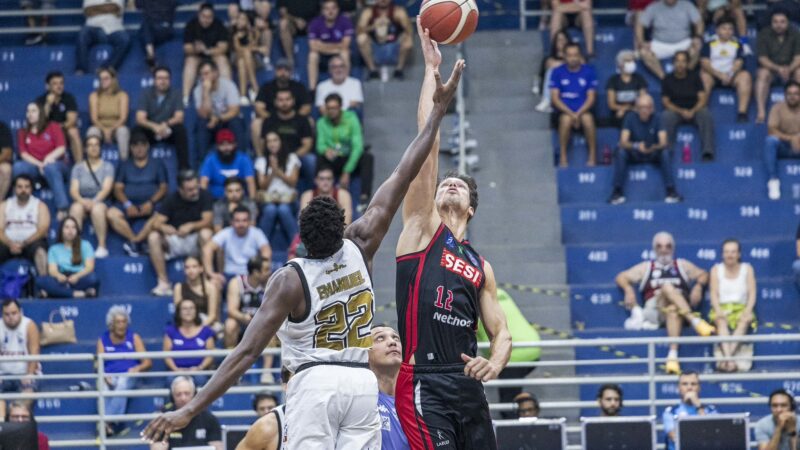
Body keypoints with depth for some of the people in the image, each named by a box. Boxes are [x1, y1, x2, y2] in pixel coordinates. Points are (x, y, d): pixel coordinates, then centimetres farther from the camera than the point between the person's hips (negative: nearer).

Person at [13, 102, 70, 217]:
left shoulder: (53, 127, 6)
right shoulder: (23, 133, 11)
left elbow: (61, 148, -4)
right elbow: (23, 153, 0)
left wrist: (50, 157, -24)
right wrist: (38, 164, -16)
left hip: (55, 164, -2)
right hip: (33, 166, 2)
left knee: (51, 168, -39)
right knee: (18, 166, -30)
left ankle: (63, 209, -44)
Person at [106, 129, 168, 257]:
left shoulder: (157, 164, 17)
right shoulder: (124, 166, 20)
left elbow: (163, 188, 8)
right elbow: (118, 189, 10)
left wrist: (151, 203, -11)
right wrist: (127, 204, -9)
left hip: (150, 204, -1)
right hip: (129, 205, 2)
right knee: (112, 213, -31)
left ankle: (135, 241, -37)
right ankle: (134, 240, -34)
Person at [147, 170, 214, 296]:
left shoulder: (204, 196, -8)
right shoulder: (171, 199, -6)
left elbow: (207, 222, -17)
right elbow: (156, 223, -12)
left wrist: (191, 226, -37)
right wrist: (163, 227, -36)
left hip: (195, 241, -1)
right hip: (174, 241, 1)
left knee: (206, 233, -34)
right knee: (153, 237, -26)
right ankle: (163, 282, -26)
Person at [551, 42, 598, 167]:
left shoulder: (589, 71, 3)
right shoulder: (557, 72, 3)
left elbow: (591, 97, 0)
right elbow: (555, 98, -1)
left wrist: (579, 114, -16)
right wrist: (570, 113, -15)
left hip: (583, 110, 0)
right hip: (564, 110, 0)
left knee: (588, 119, -34)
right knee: (566, 119, -35)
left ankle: (592, 156, -24)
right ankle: (563, 157, -25)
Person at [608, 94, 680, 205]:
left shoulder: (656, 119, -8)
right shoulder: (630, 118, -8)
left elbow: (663, 143, -18)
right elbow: (623, 142, -18)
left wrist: (653, 147, -42)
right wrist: (636, 146, -40)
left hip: (653, 154, 0)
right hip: (634, 155, 0)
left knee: (665, 152, -31)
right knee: (620, 151, -30)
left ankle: (671, 191, -31)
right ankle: (617, 191, -28)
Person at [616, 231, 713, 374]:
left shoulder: (682, 265, 29)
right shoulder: (646, 267, 27)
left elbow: (703, 274, 23)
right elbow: (621, 277, 21)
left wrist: (698, 286, 1)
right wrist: (628, 289, 0)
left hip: (681, 306, 0)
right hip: (654, 308, 0)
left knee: (673, 311, -40)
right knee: (668, 287, -33)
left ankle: (673, 354, -55)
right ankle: (695, 321, -47)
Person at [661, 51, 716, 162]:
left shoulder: (694, 77, 6)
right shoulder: (667, 80, 6)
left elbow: (703, 98, 1)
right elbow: (665, 102, 1)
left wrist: (693, 111, -17)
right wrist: (681, 111, -15)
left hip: (694, 110, 0)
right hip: (675, 111, 0)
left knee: (706, 115, -33)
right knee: (666, 117, -34)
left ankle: (708, 153, -38)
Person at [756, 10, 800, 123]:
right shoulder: (764, 34, -7)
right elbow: (762, 58, -13)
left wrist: (789, 69, -30)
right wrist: (778, 68, -30)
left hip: (790, 68, 1)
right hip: (770, 67, -1)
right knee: (763, 74, -34)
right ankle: (761, 112, -41)